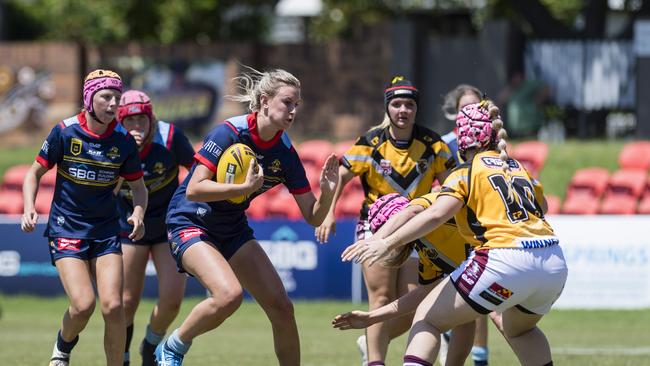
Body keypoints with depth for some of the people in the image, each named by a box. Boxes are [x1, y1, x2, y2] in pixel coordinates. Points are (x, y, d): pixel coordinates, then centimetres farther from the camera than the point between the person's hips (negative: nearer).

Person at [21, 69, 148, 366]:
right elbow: (35, 173, 2)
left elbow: (138, 186, 11)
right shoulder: (65, 132, -8)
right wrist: (29, 209, -14)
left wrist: (138, 214, -9)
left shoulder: (124, 141, -2)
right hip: (66, 228, -2)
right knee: (83, 305, -17)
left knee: (113, 306, -13)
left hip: (106, 231, 2)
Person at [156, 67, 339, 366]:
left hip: (233, 229, 7)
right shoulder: (229, 133, -21)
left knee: (281, 307, -3)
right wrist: (246, 187, -35)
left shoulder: (285, 154, -4)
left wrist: (327, 192, -22)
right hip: (190, 224, -7)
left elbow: (313, 217, -1)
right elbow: (194, 189, -28)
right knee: (229, 294, -30)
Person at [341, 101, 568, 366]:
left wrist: (387, 243, -19)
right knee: (518, 329, 36)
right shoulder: (518, 168, 20)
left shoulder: (467, 173, 2)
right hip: (553, 262, 7)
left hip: (505, 263, -7)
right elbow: (542, 206, 38)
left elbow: (436, 214, -14)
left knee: (427, 319, 6)